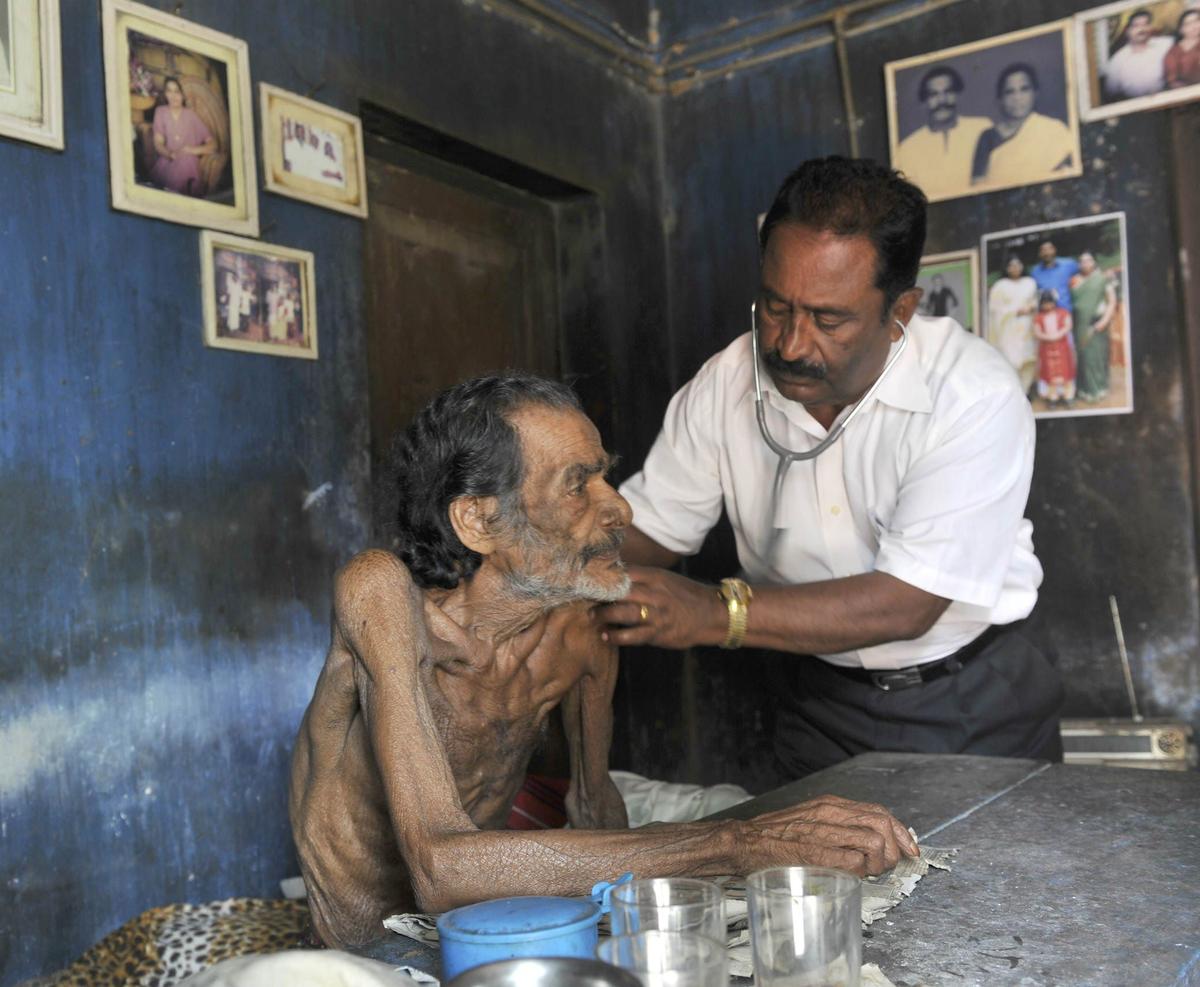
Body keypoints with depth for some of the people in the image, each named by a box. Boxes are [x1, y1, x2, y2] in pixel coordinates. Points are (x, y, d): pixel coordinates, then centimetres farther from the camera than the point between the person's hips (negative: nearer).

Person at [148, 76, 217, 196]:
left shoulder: (190, 114, 7)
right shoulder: (161, 112, 11)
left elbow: (212, 145, 6)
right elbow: (158, 144, 4)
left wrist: (195, 150, -14)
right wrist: (170, 153, -18)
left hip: (189, 161, 0)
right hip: (167, 163, 0)